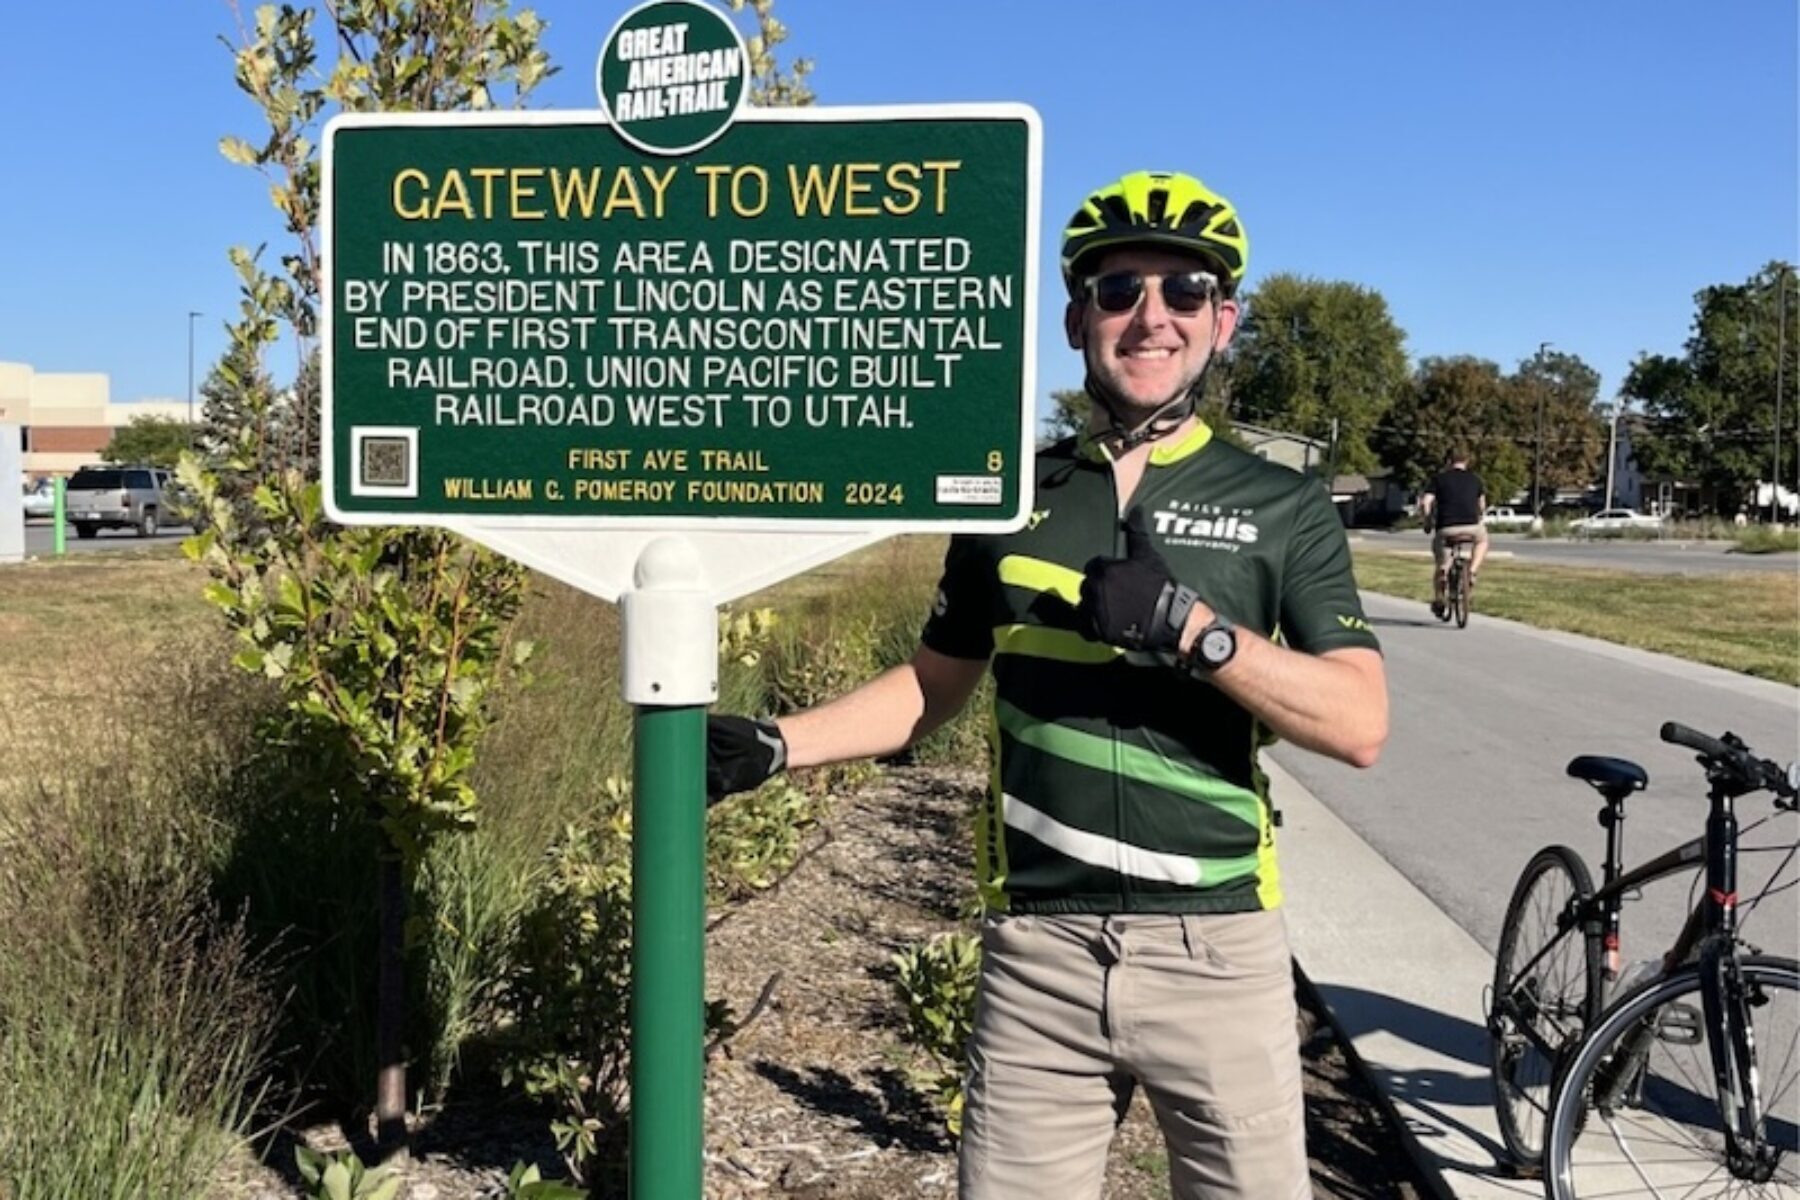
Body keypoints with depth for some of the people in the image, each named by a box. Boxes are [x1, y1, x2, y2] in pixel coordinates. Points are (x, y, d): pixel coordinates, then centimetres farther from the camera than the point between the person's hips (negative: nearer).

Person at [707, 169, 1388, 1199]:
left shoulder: (1282, 507, 0)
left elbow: (1360, 723, -8)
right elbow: (936, 685, 14)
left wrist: (1190, 628, -21)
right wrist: (773, 747, 2)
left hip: (1214, 953, -1)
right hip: (1039, 954, 2)